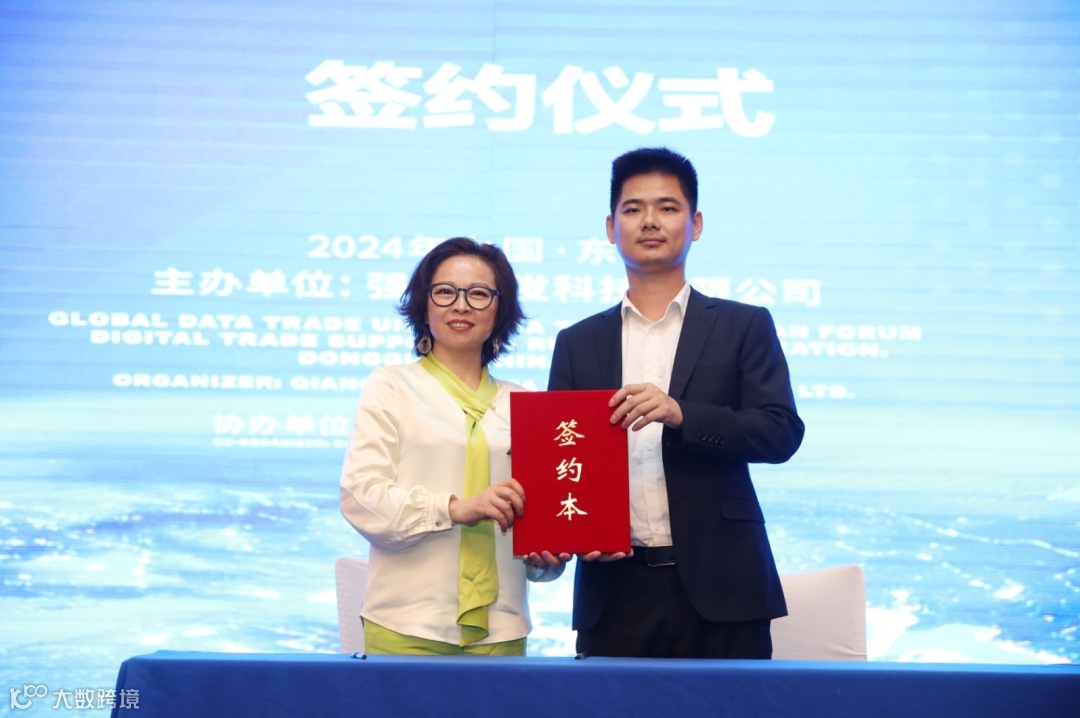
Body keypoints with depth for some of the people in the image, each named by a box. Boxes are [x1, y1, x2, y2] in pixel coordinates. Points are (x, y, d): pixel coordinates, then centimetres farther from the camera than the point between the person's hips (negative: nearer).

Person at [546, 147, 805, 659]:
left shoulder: (744, 327, 8)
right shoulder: (578, 343, 13)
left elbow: (781, 433, -3)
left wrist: (680, 413, -18)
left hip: (718, 591, -1)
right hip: (615, 591, 2)